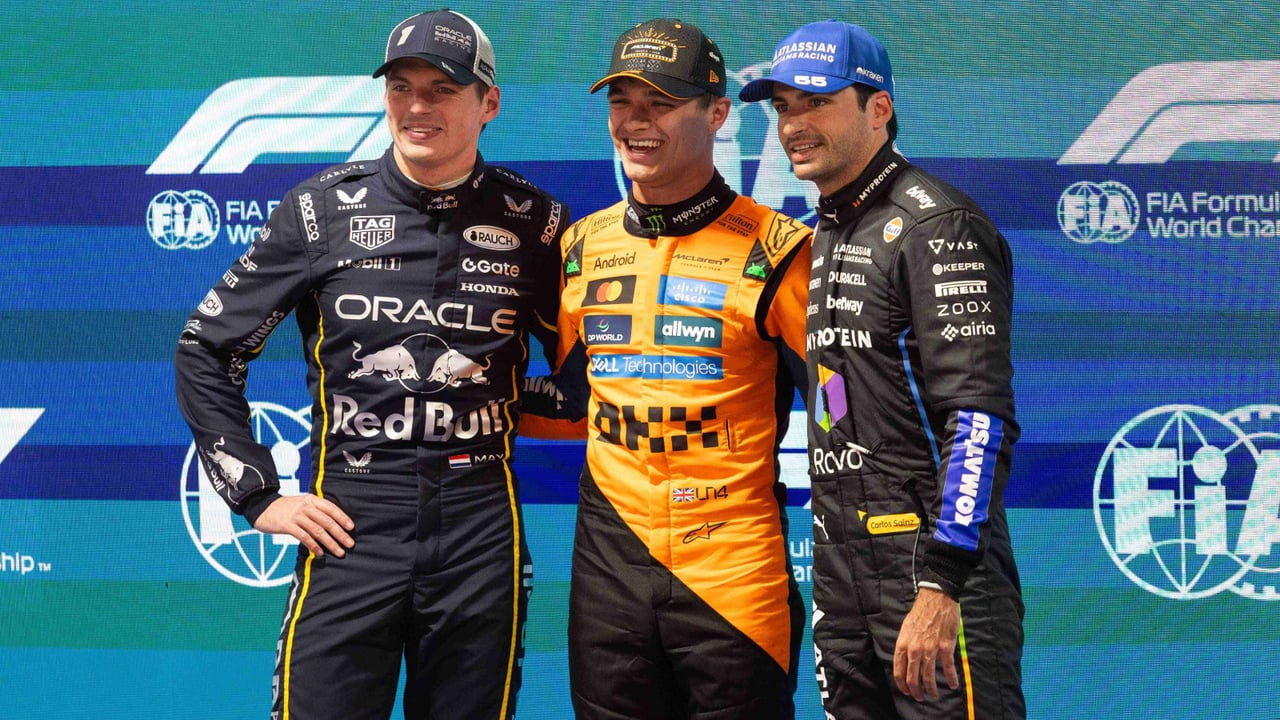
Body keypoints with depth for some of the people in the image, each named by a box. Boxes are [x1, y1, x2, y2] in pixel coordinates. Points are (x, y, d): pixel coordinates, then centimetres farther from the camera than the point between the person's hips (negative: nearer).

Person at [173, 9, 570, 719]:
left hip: (481, 528, 1)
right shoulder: (323, 209, 2)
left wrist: (531, 399, 0)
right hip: (350, 527, -1)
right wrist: (257, 495, 2)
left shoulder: (530, 221, 3)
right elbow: (207, 349, 7)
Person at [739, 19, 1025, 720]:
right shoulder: (821, 236, 17)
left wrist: (940, 583, -25)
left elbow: (978, 415, -19)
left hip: (933, 557, -8)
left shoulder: (937, 226, -10)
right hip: (839, 570, 9)